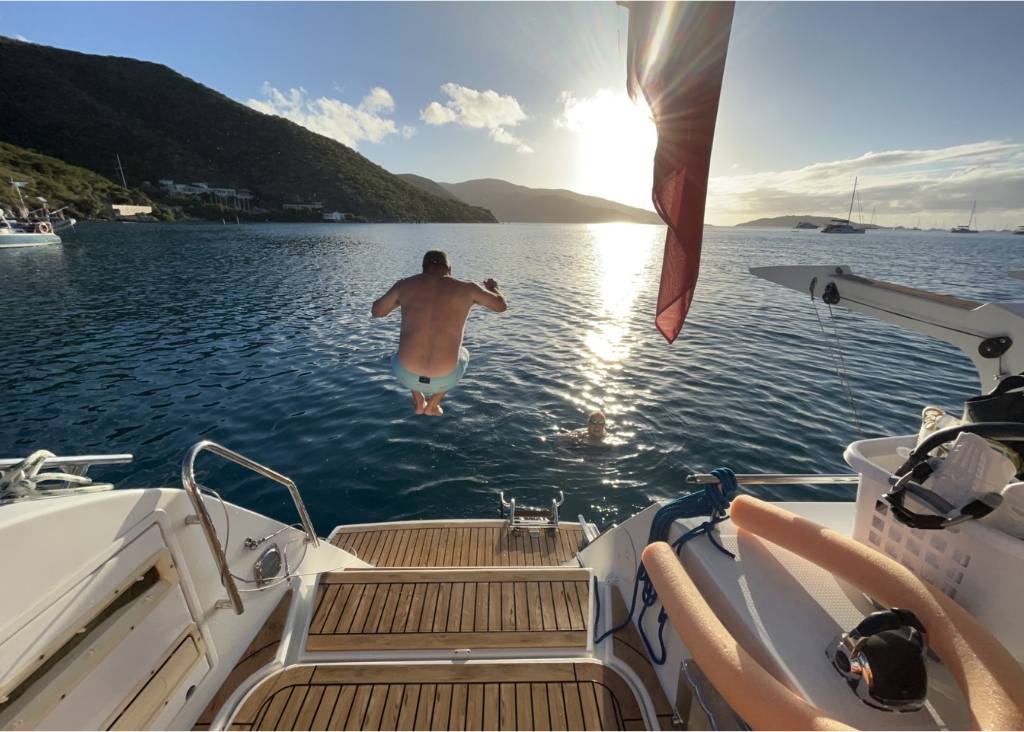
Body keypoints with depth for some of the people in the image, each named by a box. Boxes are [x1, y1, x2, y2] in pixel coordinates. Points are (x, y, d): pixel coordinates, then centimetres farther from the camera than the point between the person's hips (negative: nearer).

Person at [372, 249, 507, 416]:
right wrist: (493, 288, 38)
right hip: (444, 380, -1)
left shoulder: (405, 285, 2)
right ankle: (432, 405, 33)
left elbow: (376, 311, 19)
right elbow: (502, 306, 16)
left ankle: (419, 403, 36)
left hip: (407, 375, 2)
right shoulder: (466, 289, -1)